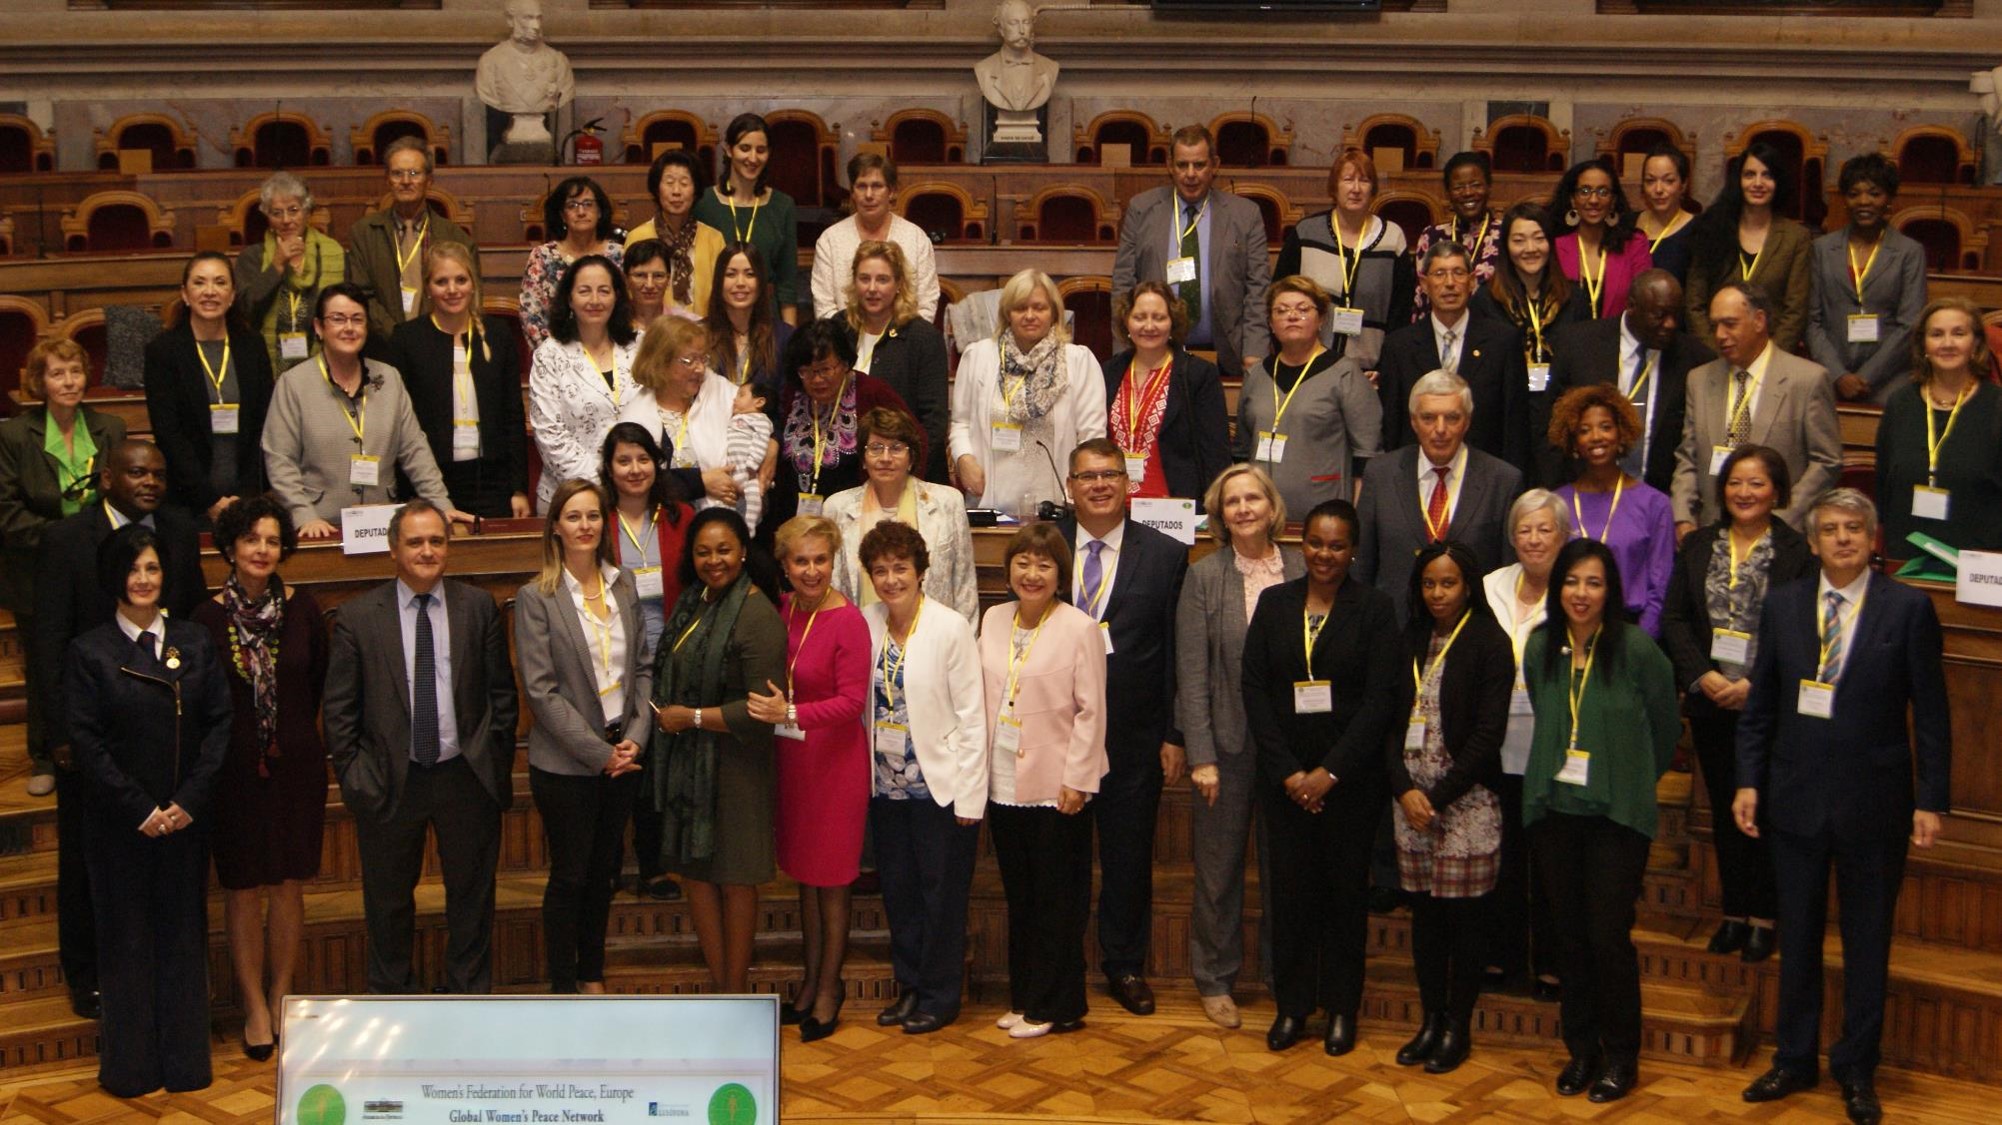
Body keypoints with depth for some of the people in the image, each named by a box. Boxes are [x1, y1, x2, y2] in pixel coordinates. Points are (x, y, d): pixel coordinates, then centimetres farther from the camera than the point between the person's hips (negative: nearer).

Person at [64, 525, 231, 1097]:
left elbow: (219, 723, 2)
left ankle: (186, 1060, 18)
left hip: (187, 816, 2)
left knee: (184, 935, 8)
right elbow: (86, 742, -7)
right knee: (128, 940, 5)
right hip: (122, 824, -2)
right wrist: (141, 809, -12)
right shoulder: (90, 652, -3)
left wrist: (191, 799, -9)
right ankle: (130, 1065, 16)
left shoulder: (194, 642, 6)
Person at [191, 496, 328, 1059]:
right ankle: (255, 1007, 15)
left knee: (289, 885, 8)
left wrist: (296, 734, 10)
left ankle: (280, 999, 21)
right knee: (243, 889, 4)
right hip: (235, 771, -2)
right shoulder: (208, 618, -7)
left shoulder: (302, 609, -2)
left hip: (295, 764, 2)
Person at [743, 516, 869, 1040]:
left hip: (834, 759, -6)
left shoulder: (848, 621, -16)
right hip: (789, 756, 6)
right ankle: (811, 978, 29)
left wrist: (791, 713, -27)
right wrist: (770, 710, -4)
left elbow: (852, 701, -19)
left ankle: (829, 987, 19)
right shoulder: (780, 610, 1)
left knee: (830, 879, 5)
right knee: (803, 874, 16)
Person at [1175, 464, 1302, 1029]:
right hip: (1229, 742, -1)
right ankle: (1215, 980, 23)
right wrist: (1201, 755, -9)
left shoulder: (1303, 571, 1)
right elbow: (1192, 672, -4)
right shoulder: (1204, 576, -2)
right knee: (1218, 869, 9)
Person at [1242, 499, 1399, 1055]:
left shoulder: (1374, 608, -3)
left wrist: (1330, 772, -13)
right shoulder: (1274, 603, 5)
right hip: (1284, 775, 2)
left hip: (1350, 776, -2)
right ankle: (1292, 1004, 16)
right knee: (1289, 886, 5)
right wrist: (1287, 771, -7)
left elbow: (1380, 698, -8)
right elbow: (1254, 689, 2)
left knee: (1345, 888, 6)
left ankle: (1342, 1008, 17)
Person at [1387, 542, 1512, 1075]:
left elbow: (1488, 734, -9)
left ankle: (1458, 1026, 11)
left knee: (1464, 915, 0)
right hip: (1412, 798, 5)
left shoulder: (1489, 643, -5)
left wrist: (1439, 796, -11)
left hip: (1467, 801, -4)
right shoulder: (1411, 641, 11)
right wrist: (1405, 788, -5)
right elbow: (1391, 719, 8)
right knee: (1424, 912, 8)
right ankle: (1431, 1020, 18)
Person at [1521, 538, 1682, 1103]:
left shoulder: (1636, 649, -10)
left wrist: (1633, 781, 11)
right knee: (1568, 931, 9)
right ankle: (1580, 1047, 23)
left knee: (1609, 933, -4)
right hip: (1554, 808, 4)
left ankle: (1621, 1055, 12)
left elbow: (1666, 727, 2)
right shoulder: (1540, 648, 2)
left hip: (1618, 813, -4)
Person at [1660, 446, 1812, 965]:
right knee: (1723, 807, 10)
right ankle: (1734, 913, 20)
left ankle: (1763, 917, 12)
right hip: (1710, 703, 4)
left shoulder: (1797, 553, -6)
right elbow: (1674, 618, 3)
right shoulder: (1698, 546, 6)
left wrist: (1754, 684, -16)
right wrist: (1703, 675, -10)